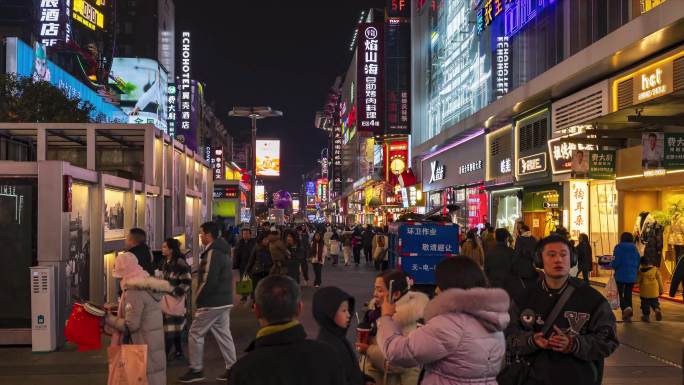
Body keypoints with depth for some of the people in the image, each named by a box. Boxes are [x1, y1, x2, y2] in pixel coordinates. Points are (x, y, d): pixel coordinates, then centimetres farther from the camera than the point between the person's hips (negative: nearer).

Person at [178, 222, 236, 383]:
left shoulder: (212, 253, -18)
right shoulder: (222, 252, 14)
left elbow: (208, 281, -23)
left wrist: (198, 299, -12)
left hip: (211, 303, -9)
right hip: (224, 301, 9)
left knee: (195, 334, 1)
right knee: (223, 334, 12)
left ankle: (196, 370, 8)